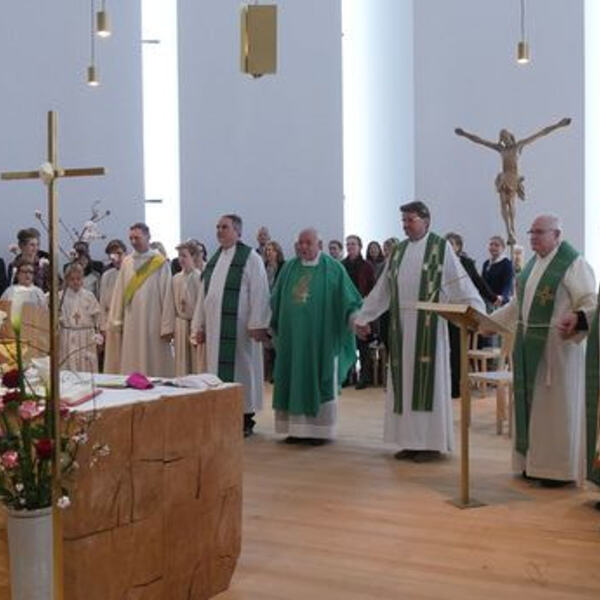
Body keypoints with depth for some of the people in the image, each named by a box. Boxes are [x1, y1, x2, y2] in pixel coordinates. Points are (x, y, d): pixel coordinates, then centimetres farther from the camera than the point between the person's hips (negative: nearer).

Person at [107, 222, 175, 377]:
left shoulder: (160, 263, -4)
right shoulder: (127, 262, 8)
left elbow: (167, 295, -6)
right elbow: (119, 293, 10)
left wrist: (167, 327, -10)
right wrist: (117, 321, 5)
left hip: (153, 323, -4)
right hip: (131, 323, 4)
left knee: (155, 367, 0)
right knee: (131, 366, 5)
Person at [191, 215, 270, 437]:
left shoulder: (250, 258, -4)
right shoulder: (215, 259, 15)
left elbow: (259, 293, -10)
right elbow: (204, 293, 17)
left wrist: (257, 324, -16)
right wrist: (199, 325, 13)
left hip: (239, 326, -6)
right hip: (215, 326, 6)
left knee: (242, 368, -1)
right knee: (217, 369, 7)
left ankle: (246, 418, 8)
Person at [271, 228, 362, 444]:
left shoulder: (333, 268, -3)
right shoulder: (289, 268, 9)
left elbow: (348, 299, -3)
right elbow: (277, 301, 15)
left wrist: (353, 317, -20)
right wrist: (273, 325, 11)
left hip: (322, 336, -4)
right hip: (293, 335, 4)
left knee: (320, 381, 2)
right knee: (294, 380, 7)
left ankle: (320, 429, 9)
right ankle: (297, 427, 15)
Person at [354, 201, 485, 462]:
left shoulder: (441, 247, -2)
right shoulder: (398, 251, 14)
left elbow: (461, 283, -9)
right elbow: (382, 289, 17)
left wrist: (477, 313, -19)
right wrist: (363, 317, 17)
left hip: (429, 325, -5)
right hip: (402, 326, 5)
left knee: (428, 379, -3)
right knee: (404, 381, 6)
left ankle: (432, 442, 4)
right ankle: (410, 440, 14)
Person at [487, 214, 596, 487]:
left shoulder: (573, 263, -9)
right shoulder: (532, 264, 15)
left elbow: (590, 302, -16)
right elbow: (518, 303, 20)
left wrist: (577, 317, -36)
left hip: (557, 346, -7)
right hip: (529, 346, 7)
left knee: (556, 405, -2)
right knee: (530, 402, 10)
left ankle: (560, 468, 6)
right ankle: (533, 461, 20)